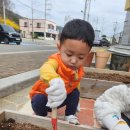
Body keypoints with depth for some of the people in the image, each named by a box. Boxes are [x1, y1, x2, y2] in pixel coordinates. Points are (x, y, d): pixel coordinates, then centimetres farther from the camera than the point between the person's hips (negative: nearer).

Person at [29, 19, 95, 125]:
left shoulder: (78, 70, -16)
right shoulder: (56, 60, -38)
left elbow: (75, 85, 2)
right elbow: (46, 69, -63)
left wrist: (75, 102, 10)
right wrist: (54, 80, -86)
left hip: (63, 97, 5)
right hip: (43, 95, -4)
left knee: (75, 92, -12)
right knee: (38, 101, -30)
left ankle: (69, 115, 10)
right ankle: (42, 117, 3)